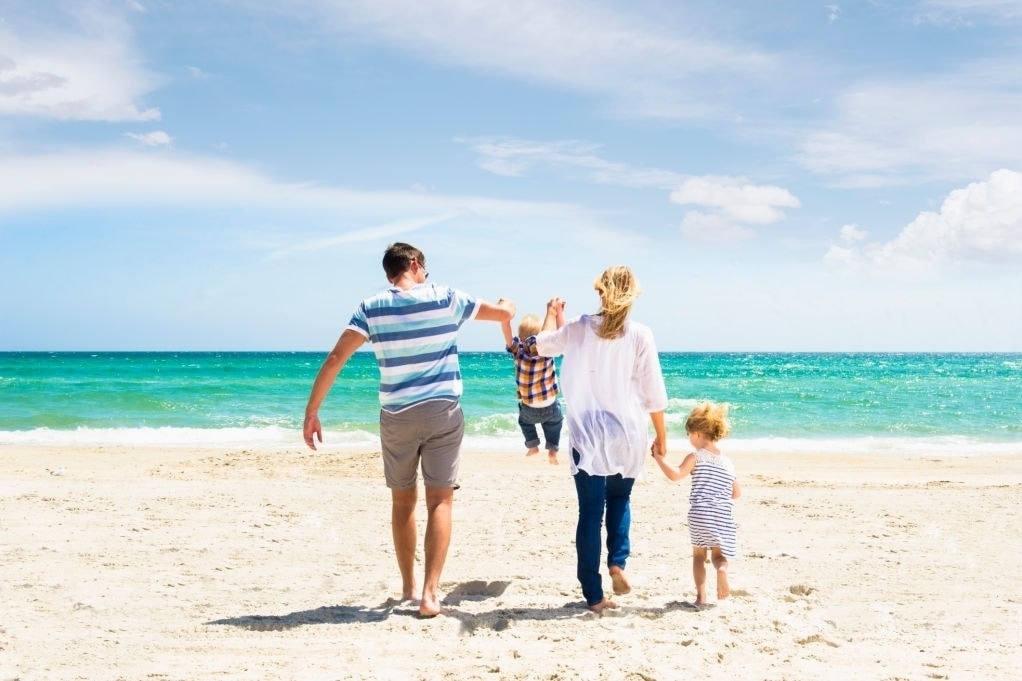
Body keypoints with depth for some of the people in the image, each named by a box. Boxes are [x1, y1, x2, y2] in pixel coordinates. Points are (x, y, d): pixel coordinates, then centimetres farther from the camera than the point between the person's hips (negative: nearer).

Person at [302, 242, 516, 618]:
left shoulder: (372, 308, -3)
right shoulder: (446, 298, -4)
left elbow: (335, 359, -10)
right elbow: (505, 312, 6)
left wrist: (312, 411, -5)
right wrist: (506, 302, 31)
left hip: (397, 416, 1)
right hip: (443, 412, -1)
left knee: (403, 501, 16)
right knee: (440, 501, 2)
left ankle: (409, 586, 26)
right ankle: (430, 592, -8)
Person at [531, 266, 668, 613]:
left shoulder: (579, 328, -3)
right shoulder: (640, 334, -6)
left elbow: (543, 344, 18)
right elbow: (654, 393, -4)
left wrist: (553, 314, 36)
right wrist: (661, 435, 8)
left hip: (588, 435, 0)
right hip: (628, 435, 0)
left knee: (590, 510, 6)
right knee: (619, 499, 24)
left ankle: (594, 595, 7)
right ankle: (618, 562, 5)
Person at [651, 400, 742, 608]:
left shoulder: (696, 457, -4)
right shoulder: (727, 462, 12)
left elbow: (675, 474, -19)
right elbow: (737, 493, 16)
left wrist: (659, 457, -11)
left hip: (700, 514, -3)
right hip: (723, 516, 3)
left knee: (699, 554, 11)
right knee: (718, 554, 13)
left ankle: (701, 595, 0)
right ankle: (722, 569, -20)